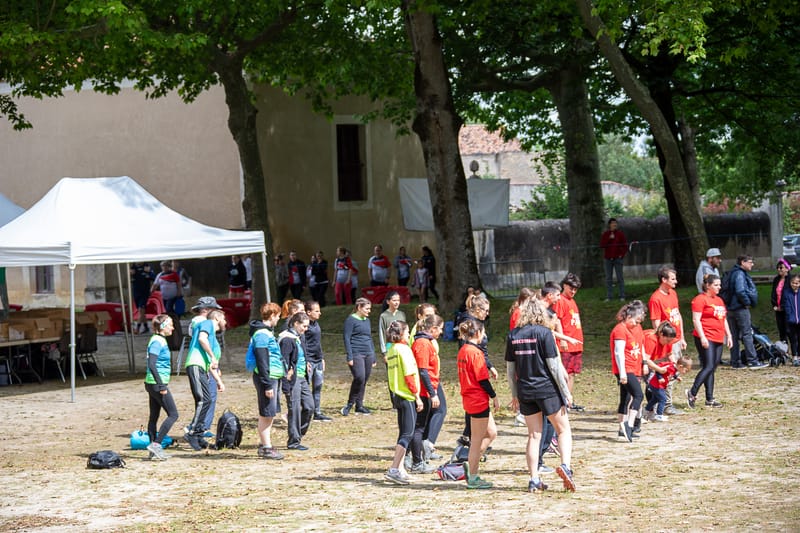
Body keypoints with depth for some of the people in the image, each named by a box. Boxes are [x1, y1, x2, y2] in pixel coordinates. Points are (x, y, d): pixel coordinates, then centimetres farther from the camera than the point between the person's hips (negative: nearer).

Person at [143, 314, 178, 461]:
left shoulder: (160, 340, 15)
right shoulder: (157, 342, -15)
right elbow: (152, 365, -22)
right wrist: (161, 385, -23)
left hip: (153, 384, 10)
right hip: (157, 383, -10)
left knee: (154, 417, 9)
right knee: (173, 414, -8)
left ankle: (154, 451, 12)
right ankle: (156, 444, -11)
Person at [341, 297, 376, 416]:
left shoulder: (367, 320, 18)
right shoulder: (351, 320, -3)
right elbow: (347, 338, -7)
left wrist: (373, 357, 22)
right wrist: (349, 357, -13)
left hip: (368, 354, 7)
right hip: (356, 354, -7)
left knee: (364, 380, 5)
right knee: (359, 378, -19)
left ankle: (359, 405, 13)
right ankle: (350, 404, -6)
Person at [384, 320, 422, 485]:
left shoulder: (391, 350, 13)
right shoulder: (404, 349, -13)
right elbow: (409, 375, -17)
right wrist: (417, 396, -13)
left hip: (397, 395, 9)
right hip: (407, 396, -9)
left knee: (403, 433, 14)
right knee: (407, 434, -9)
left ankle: (400, 469, 15)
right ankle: (394, 470, -15)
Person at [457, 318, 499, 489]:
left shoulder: (462, 351, 11)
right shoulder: (475, 352, -17)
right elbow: (482, 379, -18)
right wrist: (494, 396, -8)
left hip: (468, 398, 10)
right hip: (479, 400, -10)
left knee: (491, 433, 17)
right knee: (477, 440, -1)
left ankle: (471, 465, 15)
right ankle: (473, 478, 5)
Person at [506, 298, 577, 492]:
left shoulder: (513, 335, 5)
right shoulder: (544, 332, -8)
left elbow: (510, 368, 8)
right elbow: (554, 365, -10)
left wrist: (514, 394, 18)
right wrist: (566, 392, -4)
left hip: (525, 391, 4)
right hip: (547, 389, -4)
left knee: (534, 435, 10)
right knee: (563, 429, 8)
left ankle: (534, 480, 7)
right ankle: (565, 465, -13)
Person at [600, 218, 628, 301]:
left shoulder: (620, 234, 2)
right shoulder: (605, 234, 6)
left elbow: (625, 245, 4)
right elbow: (602, 245, -5)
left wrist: (622, 254, -5)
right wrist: (609, 238, -13)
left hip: (617, 259, -2)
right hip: (608, 259, 2)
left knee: (620, 278, -3)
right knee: (608, 278, 4)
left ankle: (622, 297, -2)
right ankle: (609, 296, 7)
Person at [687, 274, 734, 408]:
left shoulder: (719, 300, 20)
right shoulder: (700, 299, -7)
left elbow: (724, 319, 27)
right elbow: (696, 319, -13)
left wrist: (729, 335, 19)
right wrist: (702, 337, -19)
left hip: (718, 339, 8)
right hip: (706, 339, -8)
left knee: (712, 369, 7)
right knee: (708, 367, -16)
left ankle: (710, 399, 9)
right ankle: (692, 393, -9)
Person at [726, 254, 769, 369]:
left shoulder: (733, 273, 15)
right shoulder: (739, 274, -15)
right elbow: (740, 291, -28)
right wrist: (747, 302, -14)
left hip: (731, 308, 10)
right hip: (741, 308, -10)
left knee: (734, 336, 10)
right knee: (747, 335, -7)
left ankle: (735, 362, 14)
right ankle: (752, 361, -8)